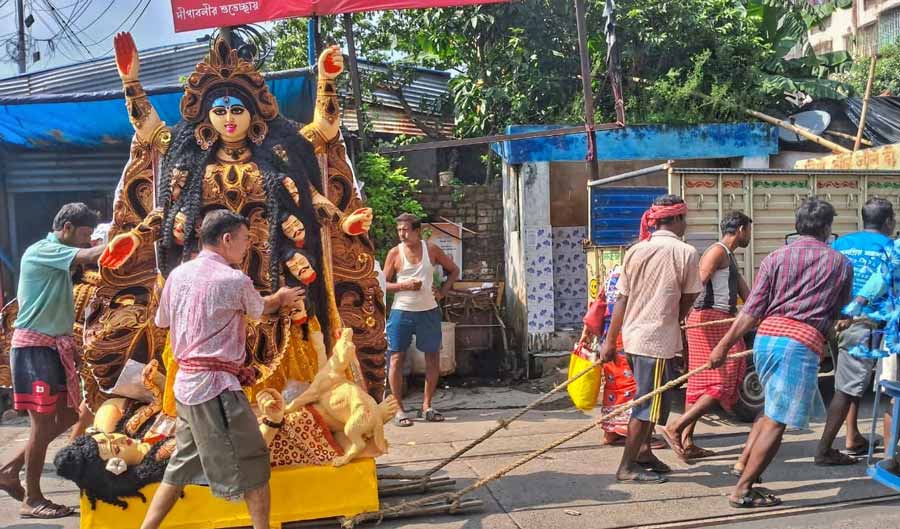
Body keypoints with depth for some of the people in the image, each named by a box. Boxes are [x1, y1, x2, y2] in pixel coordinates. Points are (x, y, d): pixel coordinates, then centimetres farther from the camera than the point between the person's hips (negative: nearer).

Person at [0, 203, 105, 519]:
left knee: (68, 416, 11)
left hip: (56, 346, 9)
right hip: (34, 347, -9)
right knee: (43, 422, -4)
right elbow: (92, 256, -26)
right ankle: (32, 500, 9)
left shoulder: (60, 260, 16)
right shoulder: (41, 252, -14)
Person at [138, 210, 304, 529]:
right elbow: (261, 309, 7)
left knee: (182, 465, 19)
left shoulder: (178, 275, 7)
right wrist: (281, 298, 29)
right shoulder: (234, 280, -13)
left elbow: (162, 323, 18)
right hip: (216, 386, -8)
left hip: (185, 382, 8)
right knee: (253, 464, 4)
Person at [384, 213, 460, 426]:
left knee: (433, 357, 6)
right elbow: (384, 284, -1)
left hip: (429, 311, 2)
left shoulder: (431, 249, 2)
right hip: (402, 312, -2)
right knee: (396, 357, -3)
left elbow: (453, 270, 13)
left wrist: (443, 291, 0)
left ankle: (427, 406, 19)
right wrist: (404, 285, -17)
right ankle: (399, 409, 5)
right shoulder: (395, 253, -2)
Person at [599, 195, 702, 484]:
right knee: (648, 402, 1)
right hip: (658, 338, -6)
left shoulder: (635, 251, 5)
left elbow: (622, 299, 6)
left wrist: (610, 340, 9)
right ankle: (627, 467, 4)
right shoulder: (686, 253, -9)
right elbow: (687, 301, -1)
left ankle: (643, 452, 30)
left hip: (633, 336, 7)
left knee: (654, 397, 21)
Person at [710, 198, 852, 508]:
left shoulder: (776, 258, 10)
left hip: (766, 337, 4)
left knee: (773, 409, 25)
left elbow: (752, 310, 3)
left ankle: (744, 464, 21)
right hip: (803, 342, -4)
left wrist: (724, 346, 4)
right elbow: (837, 313, 17)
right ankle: (742, 490, -1)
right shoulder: (841, 264, 8)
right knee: (776, 420, -1)